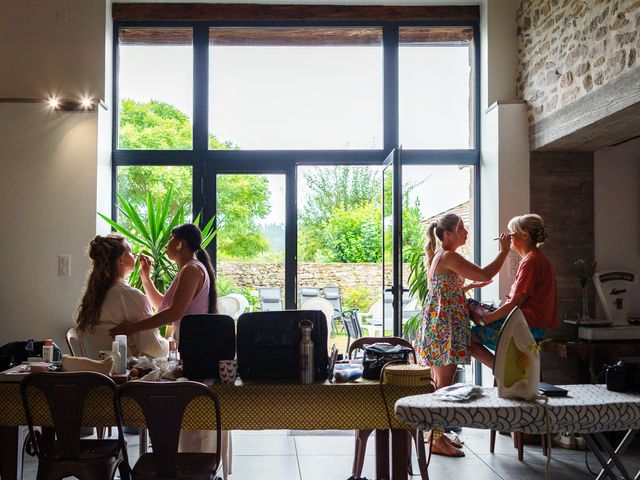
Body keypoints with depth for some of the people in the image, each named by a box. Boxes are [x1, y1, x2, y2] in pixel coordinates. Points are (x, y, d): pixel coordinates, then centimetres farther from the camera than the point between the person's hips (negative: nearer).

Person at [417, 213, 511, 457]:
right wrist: (504, 251, -8)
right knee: (444, 384, -6)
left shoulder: (438, 256, 16)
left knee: (439, 383, 14)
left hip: (437, 325, 10)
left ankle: (437, 433, 23)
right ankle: (437, 440, 0)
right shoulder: (449, 256, -15)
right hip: (445, 325, -10)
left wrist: (470, 286, 21)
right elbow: (486, 274, -19)